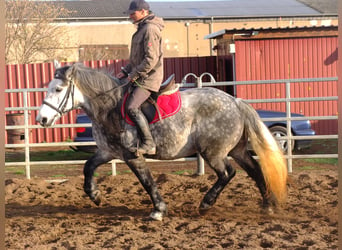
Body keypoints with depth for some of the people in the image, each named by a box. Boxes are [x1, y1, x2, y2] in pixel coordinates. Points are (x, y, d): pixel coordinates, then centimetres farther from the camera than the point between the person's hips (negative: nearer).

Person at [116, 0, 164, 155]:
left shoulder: (150, 29, -15)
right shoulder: (142, 28, 18)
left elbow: (151, 59, -22)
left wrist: (134, 74, -16)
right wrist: (125, 71, 13)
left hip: (148, 79, -11)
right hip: (139, 77, 11)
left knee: (132, 107, -25)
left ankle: (148, 144, -23)